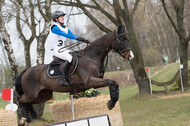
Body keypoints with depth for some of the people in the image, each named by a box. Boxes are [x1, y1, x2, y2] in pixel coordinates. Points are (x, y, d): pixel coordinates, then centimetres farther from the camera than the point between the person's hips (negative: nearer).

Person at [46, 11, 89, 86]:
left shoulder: (65, 28, 19)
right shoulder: (55, 28, -7)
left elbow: (73, 35, 10)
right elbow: (65, 35, -20)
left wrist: (83, 40, -6)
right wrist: (77, 38, -28)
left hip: (63, 50, 9)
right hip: (56, 50, -9)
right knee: (69, 58, -31)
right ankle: (63, 79, -33)